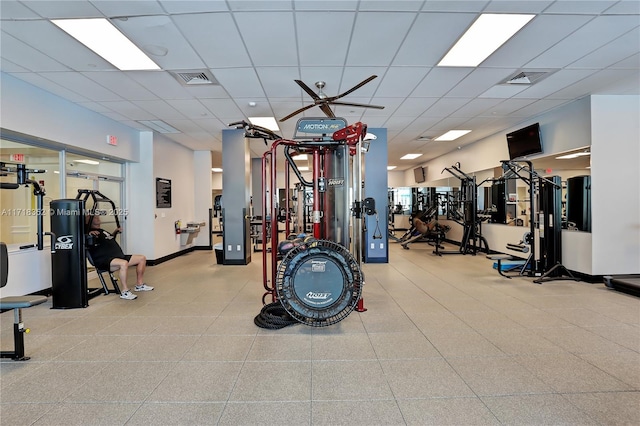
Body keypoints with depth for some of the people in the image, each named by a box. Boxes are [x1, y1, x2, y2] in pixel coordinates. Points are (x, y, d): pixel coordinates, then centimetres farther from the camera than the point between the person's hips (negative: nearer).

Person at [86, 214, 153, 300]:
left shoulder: (102, 231, 25)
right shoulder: (90, 232, -4)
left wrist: (116, 231, 45)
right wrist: (89, 234, -38)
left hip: (118, 256, 10)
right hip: (104, 261, -10)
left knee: (142, 258, 6)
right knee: (124, 263, -40)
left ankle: (139, 285, 14)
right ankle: (125, 292, -29)